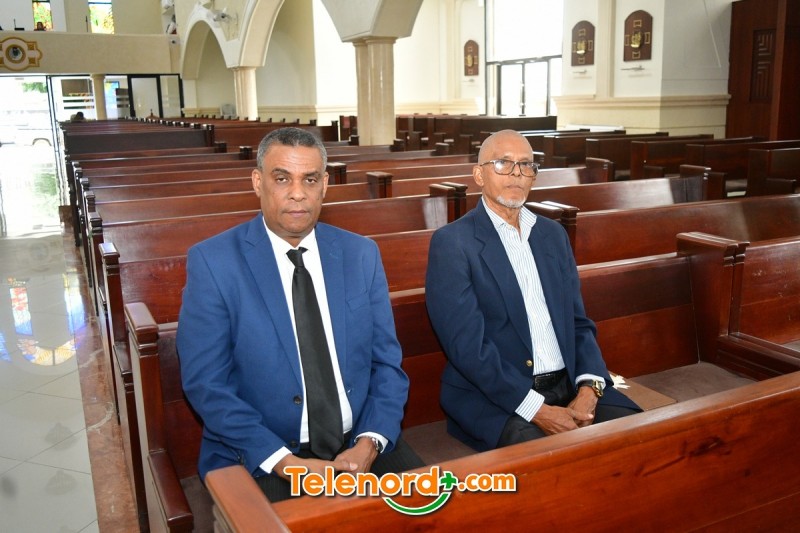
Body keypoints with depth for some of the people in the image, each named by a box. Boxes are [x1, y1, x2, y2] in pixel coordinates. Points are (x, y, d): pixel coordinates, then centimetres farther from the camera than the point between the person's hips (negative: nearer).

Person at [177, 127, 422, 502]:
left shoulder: (361, 254, 3)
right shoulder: (213, 261, -6)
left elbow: (387, 362, 4)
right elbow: (205, 383, -9)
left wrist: (368, 444, -11)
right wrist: (286, 463, -16)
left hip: (358, 444, 3)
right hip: (259, 457, -2)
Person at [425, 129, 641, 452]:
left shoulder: (553, 234, 14)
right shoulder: (452, 243, -6)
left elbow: (578, 322, 13)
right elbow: (467, 344, -14)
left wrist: (589, 389, -5)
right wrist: (537, 410, -19)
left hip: (570, 386, 6)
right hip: (495, 398, -6)